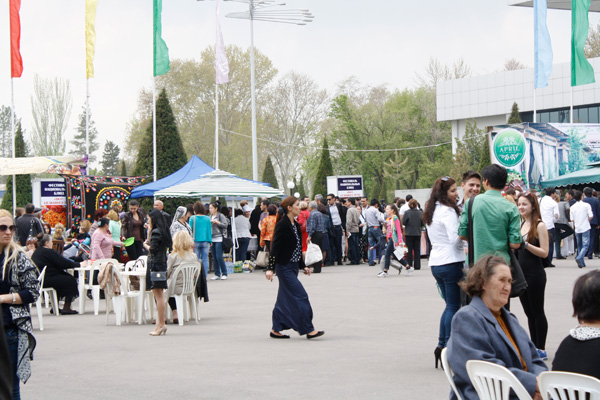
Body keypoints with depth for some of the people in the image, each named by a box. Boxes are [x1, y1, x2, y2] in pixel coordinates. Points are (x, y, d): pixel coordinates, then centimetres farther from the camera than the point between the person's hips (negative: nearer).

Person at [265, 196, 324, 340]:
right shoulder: (282, 225, -15)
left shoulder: (296, 225, 12)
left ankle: (276, 330, 18)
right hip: (284, 267, -9)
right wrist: (270, 268, -20)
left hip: (293, 267, 9)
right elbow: (275, 247, -17)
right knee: (300, 296, -11)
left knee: (285, 298, 11)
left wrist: (303, 266, 22)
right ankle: (308, 329, -9)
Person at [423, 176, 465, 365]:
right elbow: (455, 238, -20)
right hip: (451, 262, -9)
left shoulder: (430, 212, 15)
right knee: (454, 306, -3)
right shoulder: (447, 211, -13)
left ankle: (441, 346, 13)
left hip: (436, 263, 9)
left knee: (450, 305, 16)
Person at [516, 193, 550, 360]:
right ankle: (534, 347, 19)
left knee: (537, 312, -1)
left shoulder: (540, 225, -10)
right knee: (529, 313, 12)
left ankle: (541, 349, 5)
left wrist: (525, 244, -23)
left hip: (535, 275, -7)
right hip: (521, 273, 7)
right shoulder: (520, 225, 11)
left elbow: (544, 252, -15)